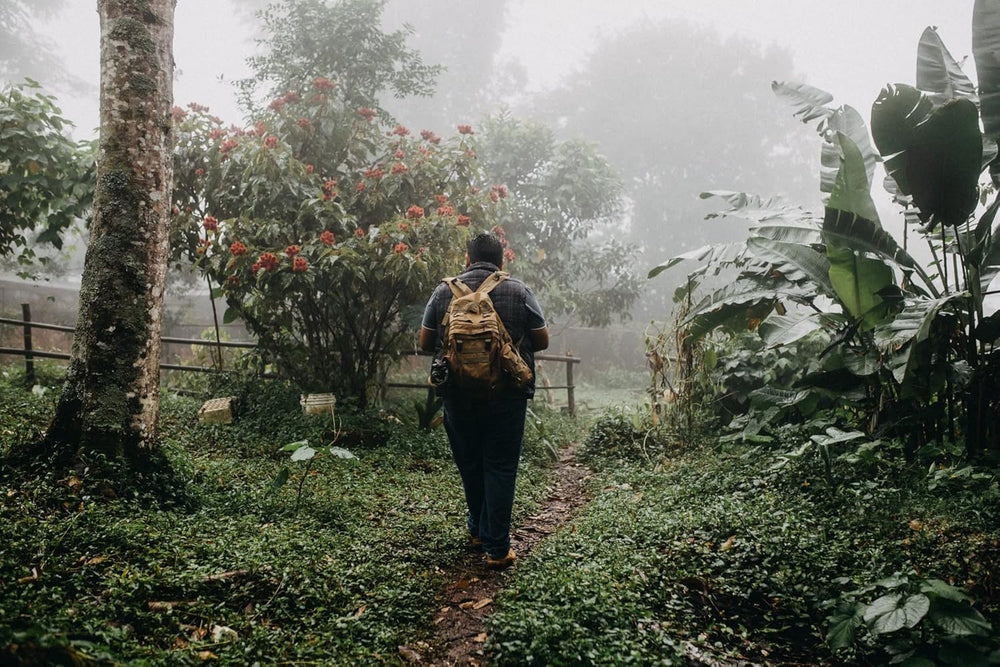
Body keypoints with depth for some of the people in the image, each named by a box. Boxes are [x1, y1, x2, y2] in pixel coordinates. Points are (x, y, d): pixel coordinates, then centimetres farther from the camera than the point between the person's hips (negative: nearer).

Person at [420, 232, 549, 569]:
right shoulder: (519, 291, -2)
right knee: (500, 468, 5)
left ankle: (478, 529, 36)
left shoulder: (444, 291, 1)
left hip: (458, 395, 2)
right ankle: (496, 549, 8)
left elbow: (425, 342, 5)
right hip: (507, 395, -2)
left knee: (469, 463, 18)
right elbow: (542, 341, 2)